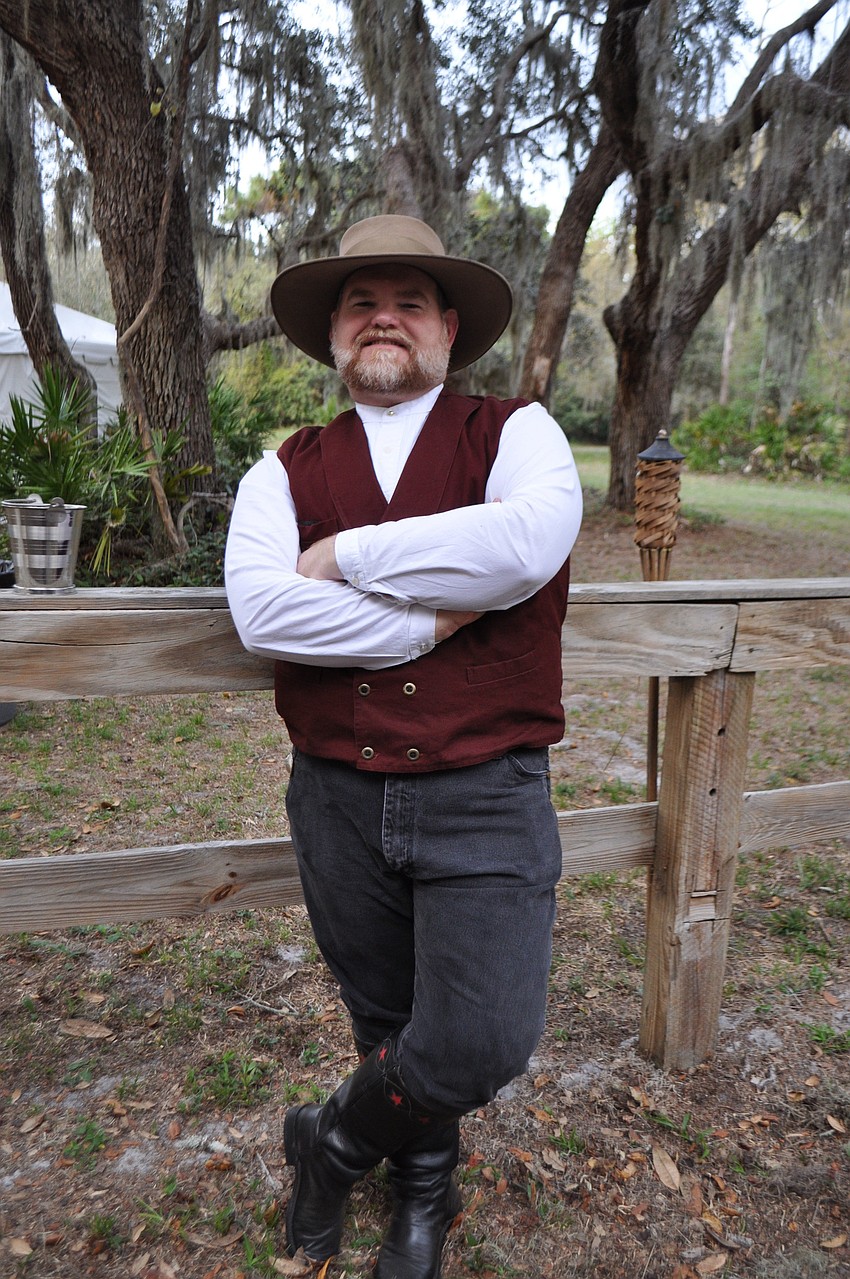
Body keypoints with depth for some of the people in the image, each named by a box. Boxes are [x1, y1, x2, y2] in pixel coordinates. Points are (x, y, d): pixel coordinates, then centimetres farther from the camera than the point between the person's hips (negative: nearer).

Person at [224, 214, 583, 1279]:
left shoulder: (516, 433, 0)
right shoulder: (288, 467, 5)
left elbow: (527, 545, -23)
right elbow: (260, 609, -13)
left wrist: (346, 555, -15)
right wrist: (425, 622, -17)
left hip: (485, 798, -2)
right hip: (338, 800, 3)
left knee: (484, 1041, -7)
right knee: (386, 1020, 20)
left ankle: (334, 1143, 28)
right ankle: (423, 1190, 51)